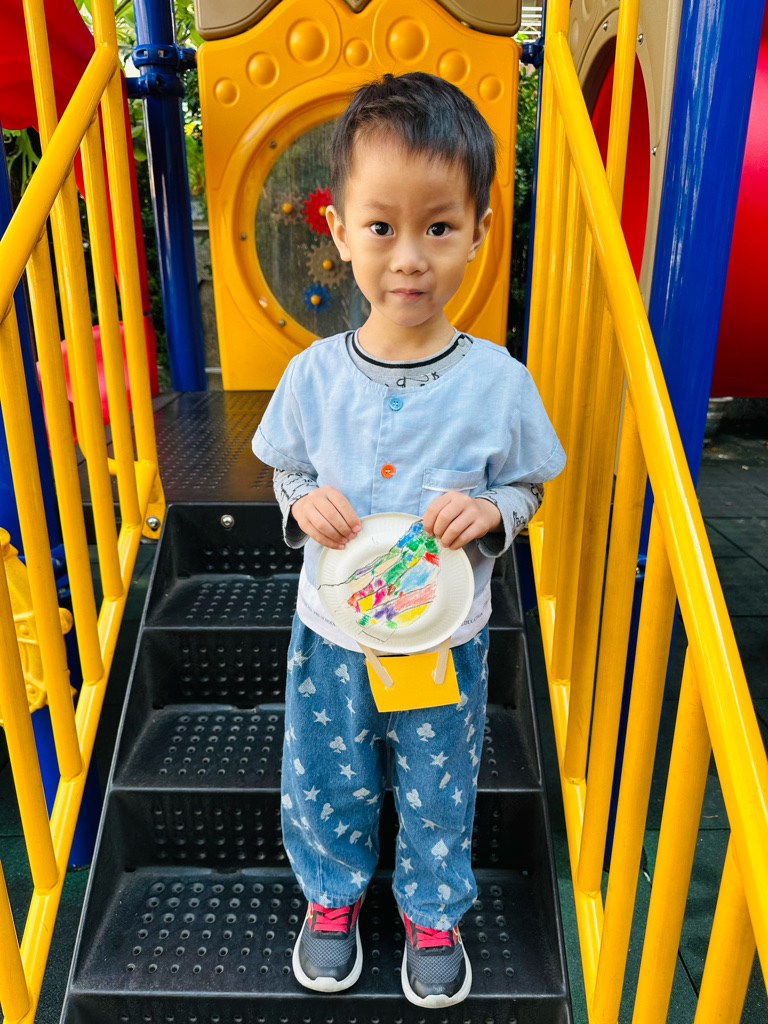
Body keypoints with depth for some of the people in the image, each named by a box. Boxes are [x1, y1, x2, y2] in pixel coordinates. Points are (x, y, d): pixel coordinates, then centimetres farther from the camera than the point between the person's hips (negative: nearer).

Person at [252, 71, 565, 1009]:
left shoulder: (497, 380, -15)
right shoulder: (314, 376, -12)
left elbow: (527, 488, -1)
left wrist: (489, 511, -22)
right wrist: (303, 503, -18)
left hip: (445, 640, -1)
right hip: (332, 632, 1)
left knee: (438, 791, 20)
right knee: (326, 781, 21)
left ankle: (432, 912, 52)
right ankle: (332, 895, 54)